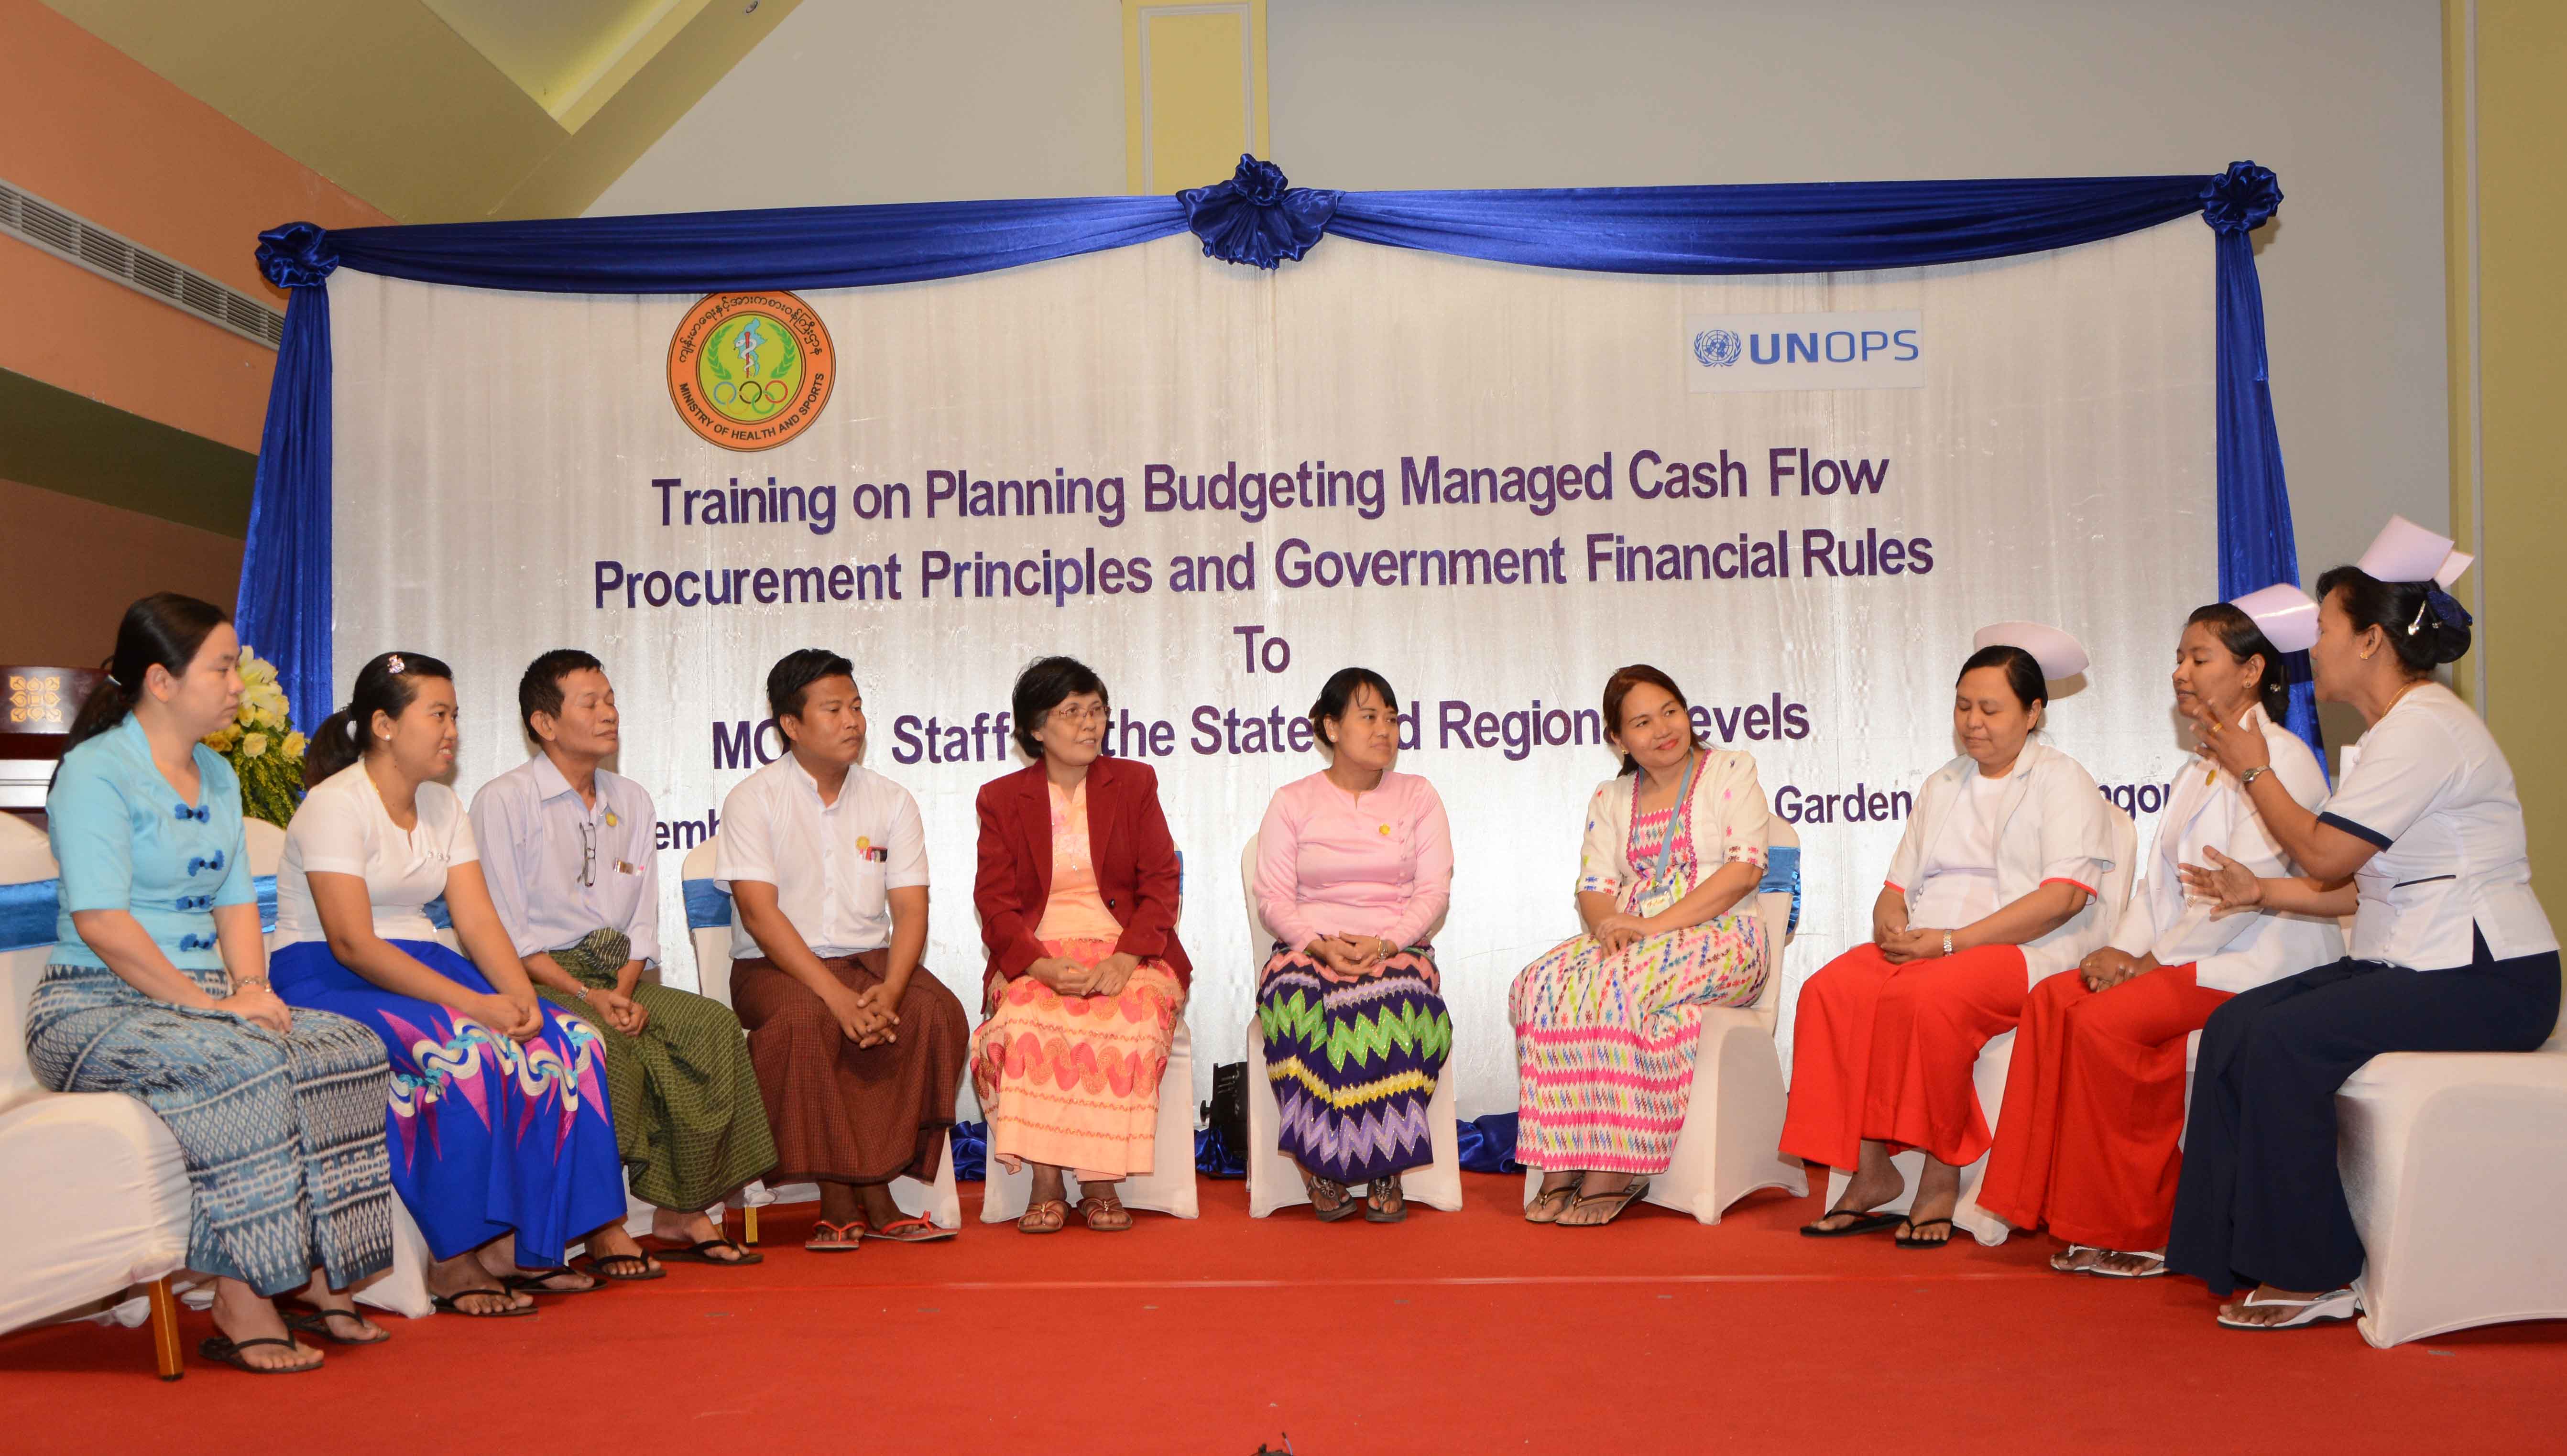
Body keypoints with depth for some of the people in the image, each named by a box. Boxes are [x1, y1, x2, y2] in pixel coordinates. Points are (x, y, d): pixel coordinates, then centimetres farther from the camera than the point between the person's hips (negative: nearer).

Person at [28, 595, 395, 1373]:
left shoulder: (218, 775, 18)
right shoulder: (96, 771, -9)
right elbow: (101, 922, -18)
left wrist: (251, 987, -3)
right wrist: (210, 1004, -19)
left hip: (200, 1000, 8)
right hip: (95, 1008, -7)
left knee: (350, 1047, -16)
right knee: (244, 1067, -34)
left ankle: (322, 1280, -13)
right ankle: (240, 1305, -26)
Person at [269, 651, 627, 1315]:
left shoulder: (444, 807, 13)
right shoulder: (335, 806, -12)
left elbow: (479, 920, 4)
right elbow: (352, 944, -21)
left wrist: (522, 998, -15)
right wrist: (470, 1004, -28)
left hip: (423, 968, 8)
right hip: (328, 982, -7)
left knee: (565, 1041, -16)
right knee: (464, 1053, -34)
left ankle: (517, 1244, -13)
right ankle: (453, 1262, -24)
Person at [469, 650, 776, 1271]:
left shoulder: (632, 803, 17)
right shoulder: (503, 801, -2)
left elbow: (642, 923, 12)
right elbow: (506, 933, -8)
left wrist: (624, 992, -8)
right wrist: (588, 995, -18)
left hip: (619, 977, 6)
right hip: (538, 980, -5)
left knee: (714, 1027, -20)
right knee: (604, 1047, -34)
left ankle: (681, 1213, -13)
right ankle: (602, 1226, -23)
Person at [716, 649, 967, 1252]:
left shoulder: (891, 801, 9)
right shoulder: (753, 800, -2)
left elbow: (911, 910, 1)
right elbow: (760, 913, -13)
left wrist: (889, 990, -20)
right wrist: (836, 995, -24)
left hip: (871, 961, 3)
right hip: (776, 967, -3)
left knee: (936, 1012, -27)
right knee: (804, 1020, -36)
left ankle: (869, 1190, -21)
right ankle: (841, 1199, -23)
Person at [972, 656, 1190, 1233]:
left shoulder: (1134, 783, 13)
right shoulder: (1001, 798, 12)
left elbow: (1159, 884, 5)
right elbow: (996, 902, 3)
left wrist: (1125, 960, -14)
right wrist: (1043, 967, -17)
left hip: (1126, 954, 0)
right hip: (1037, 957, 0)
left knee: (1126, 1024, -32)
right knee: (1025, 1024, -33)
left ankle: (1101, 1183, -20)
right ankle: (1045, 1182, -23)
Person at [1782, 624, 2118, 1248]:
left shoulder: (2063, 780, 4)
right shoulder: (1943, 785, 24)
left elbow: (2065, 895, -10)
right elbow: (1899, 883, 23)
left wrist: (1951, 940, -17)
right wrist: (1890, 921, -4)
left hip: (2027, 951, -6)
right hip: (1926, 945, 6)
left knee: (1926, 995, -36)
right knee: (1831, 991, -24)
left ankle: (1942, 1177, -22)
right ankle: (1869, 1173, -22)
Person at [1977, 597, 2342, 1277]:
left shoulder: (2281, 759, -9)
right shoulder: (2200, 772, 22)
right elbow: (2162, 881, 16)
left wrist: (2155, 959, -15)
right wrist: (2123, 949, -2)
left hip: (2260, 962, -9)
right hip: (2194, 956, 9)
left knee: (2106, 1021, -26)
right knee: (2052, 1000, -9)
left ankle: (2141, 1232, -14)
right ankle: (2078, 1214, -9)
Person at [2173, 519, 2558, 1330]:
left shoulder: (2423, 727, -15)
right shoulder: (2398, 729, 18)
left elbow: (2325, 854, -16)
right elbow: (2368, 887, 16)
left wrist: (2254, 771, -1)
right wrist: (2262, 893, 4)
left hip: (2481, 981, -10)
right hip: (2412, 967, 10)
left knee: (2284, 1040, -24)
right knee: (2234, 1025, -4)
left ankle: (2313, 1276, -12)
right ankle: (2242, 1251, -2)